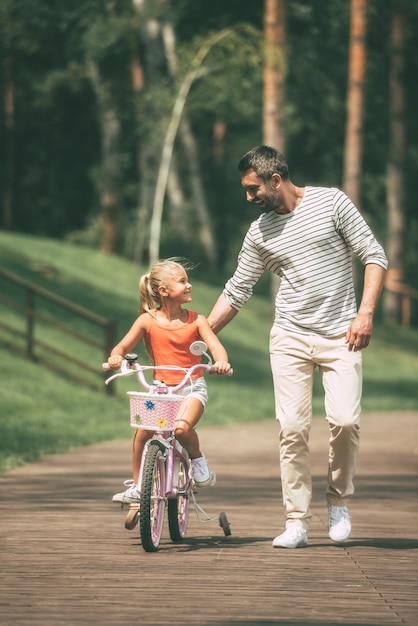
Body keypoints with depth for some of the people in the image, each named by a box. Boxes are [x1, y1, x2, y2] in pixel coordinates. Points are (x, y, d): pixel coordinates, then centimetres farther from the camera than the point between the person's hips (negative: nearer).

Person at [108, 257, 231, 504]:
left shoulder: (196, 320, -3)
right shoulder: (148, 321, -2)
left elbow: (217, 347, -12)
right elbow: (123, 346, 0)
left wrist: (221, 361, -36)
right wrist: (116, 356, -25)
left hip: (192, 387, -2)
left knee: (181, 427, -30)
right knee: (142, 429, -18)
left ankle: (198, 459, 3)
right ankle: (136, 485, 1)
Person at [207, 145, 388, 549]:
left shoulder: (330, 202, -2)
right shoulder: (259, 233, 9)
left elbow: (374, 255, -3)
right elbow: (236, 292, 16)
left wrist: (365, 313, -13)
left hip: (340, 336, -3)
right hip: (290, 338, 3)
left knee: (344, 420, -16)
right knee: (292, 428, -7)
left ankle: (338, 501, 8)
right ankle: (296, 522, -1)